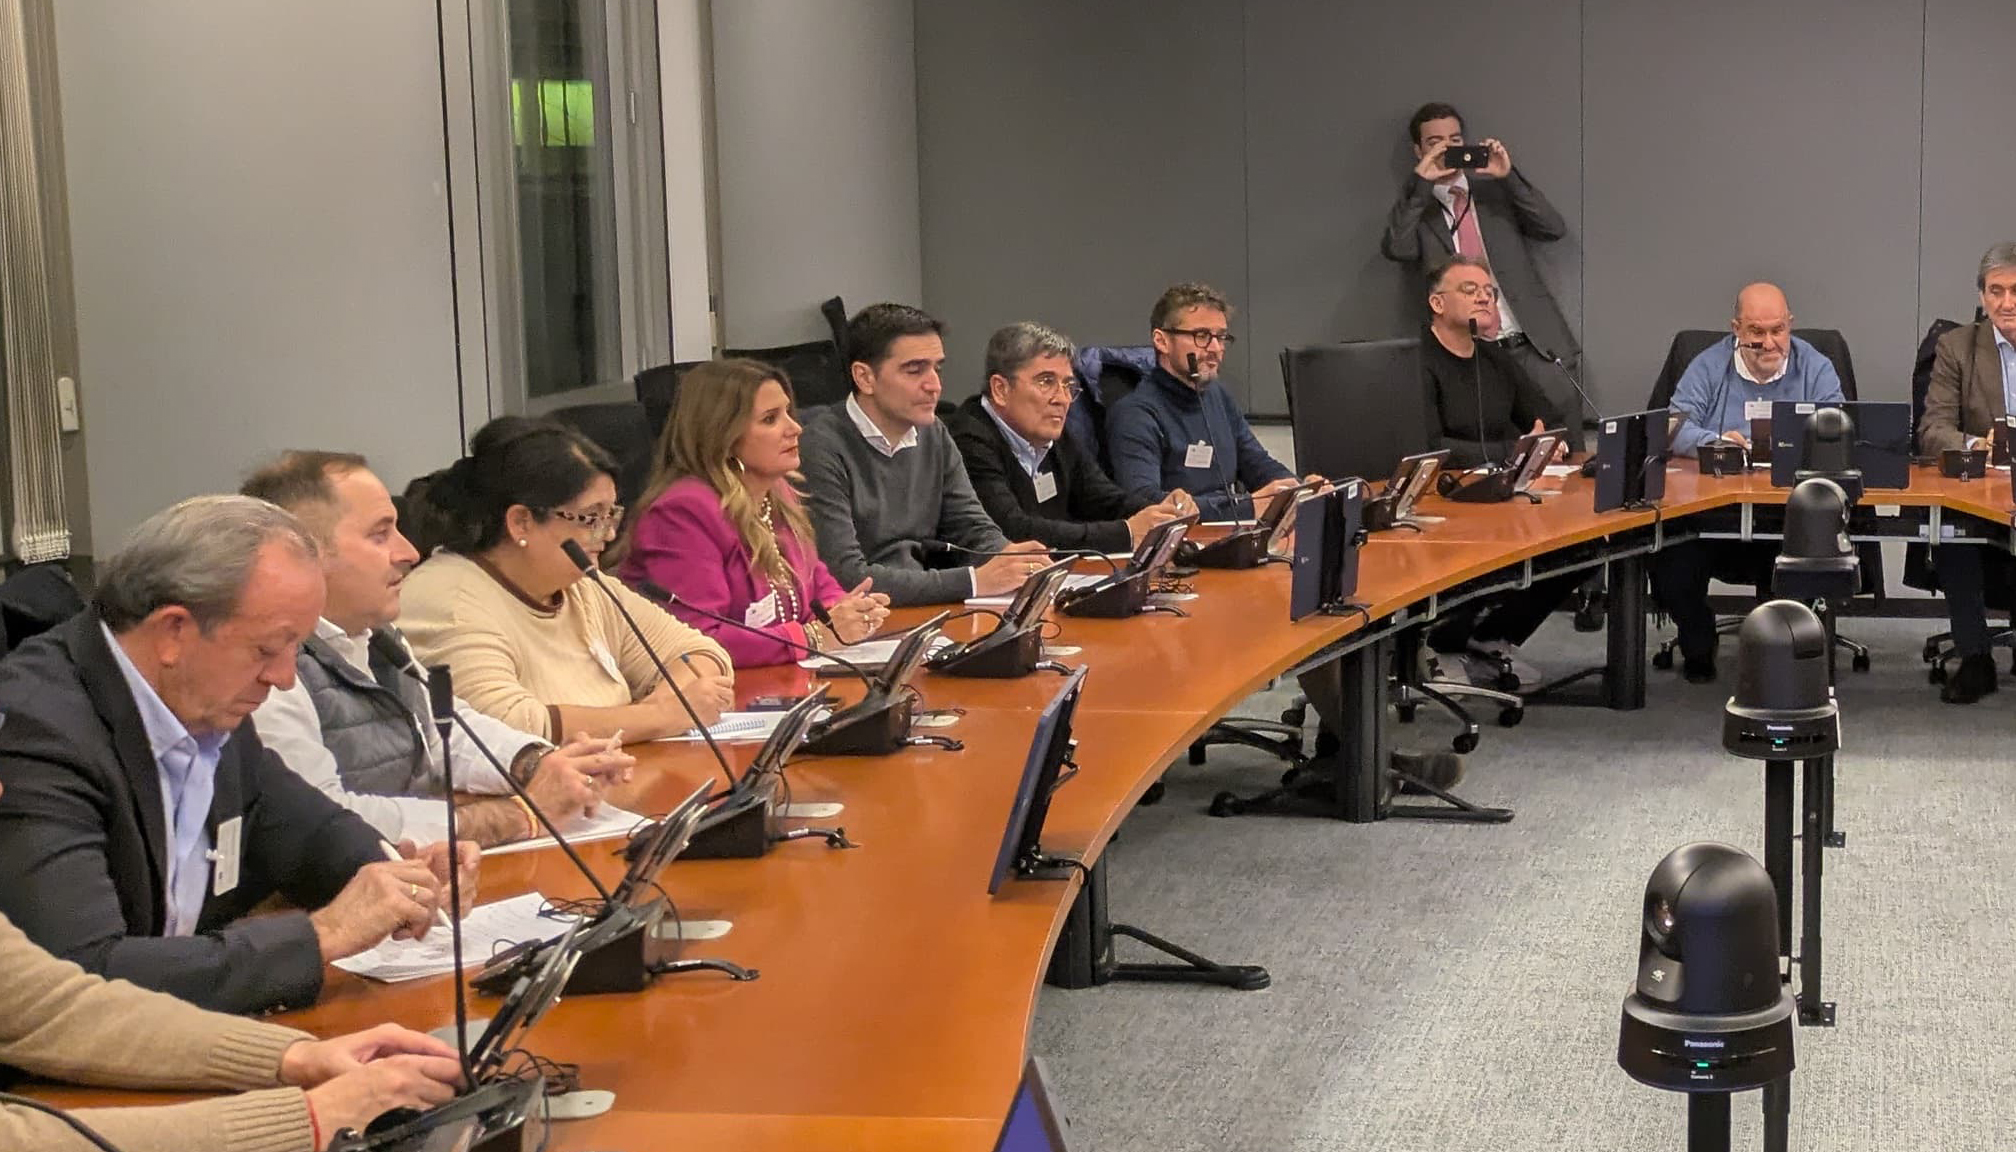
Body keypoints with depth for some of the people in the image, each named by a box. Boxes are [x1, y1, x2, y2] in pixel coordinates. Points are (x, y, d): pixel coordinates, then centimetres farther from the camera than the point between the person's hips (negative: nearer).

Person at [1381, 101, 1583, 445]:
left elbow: (1554, 229, 2)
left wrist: (1509, 176, -7)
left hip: (1531, 346, 1)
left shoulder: (1496, 189, 15)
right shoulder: (1415, 211, 11)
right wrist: (1420, 183, -12)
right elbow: (1396, 249, -11)